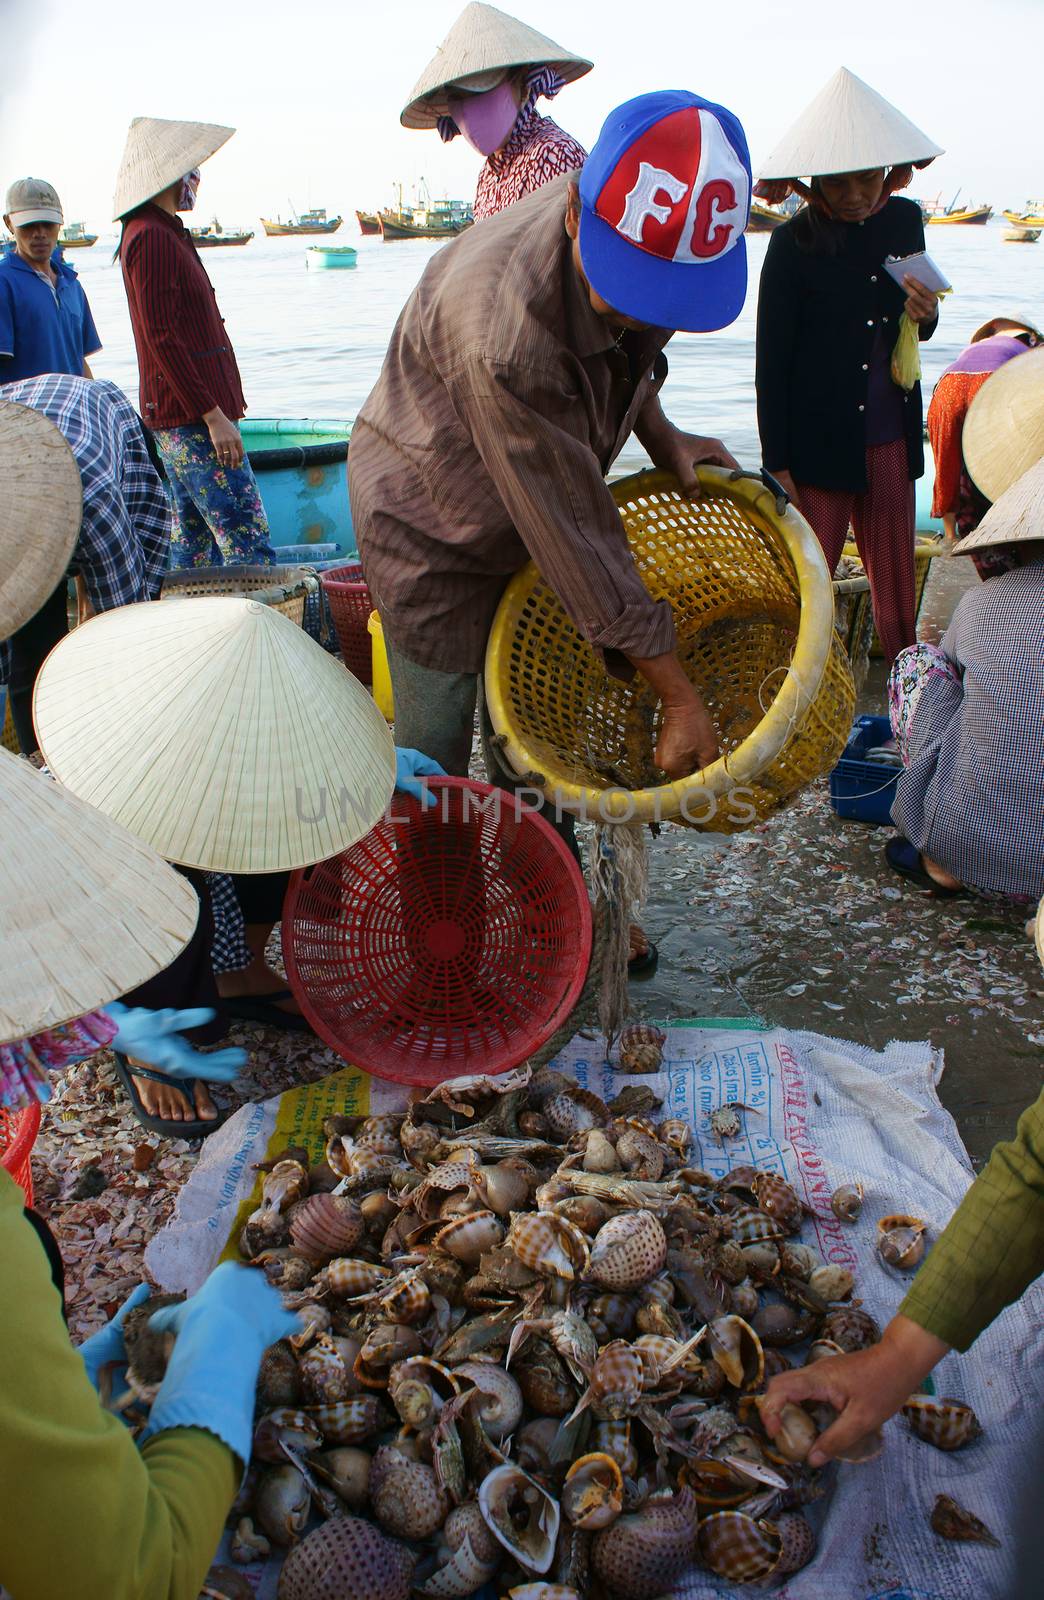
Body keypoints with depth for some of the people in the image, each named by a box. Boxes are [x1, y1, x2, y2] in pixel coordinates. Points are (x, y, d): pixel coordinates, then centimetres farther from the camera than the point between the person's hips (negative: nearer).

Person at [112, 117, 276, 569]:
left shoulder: (162, 233, 20)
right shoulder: (152, 238, -12)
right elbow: (162, 339, -19)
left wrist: (213, 408, 22)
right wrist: (213, 414, -22)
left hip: (182, 417, 11)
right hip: (191, 417, -11)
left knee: (192, 536, 13)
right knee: (245, 536, -12)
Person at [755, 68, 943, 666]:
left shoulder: (904, 219, 7)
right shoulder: (795, 242, -8)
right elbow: (772, 361, -7)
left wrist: (926, 316, -5)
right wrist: (777, 464, -9)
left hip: (892, 439, 5)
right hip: (820, 442, -4)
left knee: (895, 580, 12)